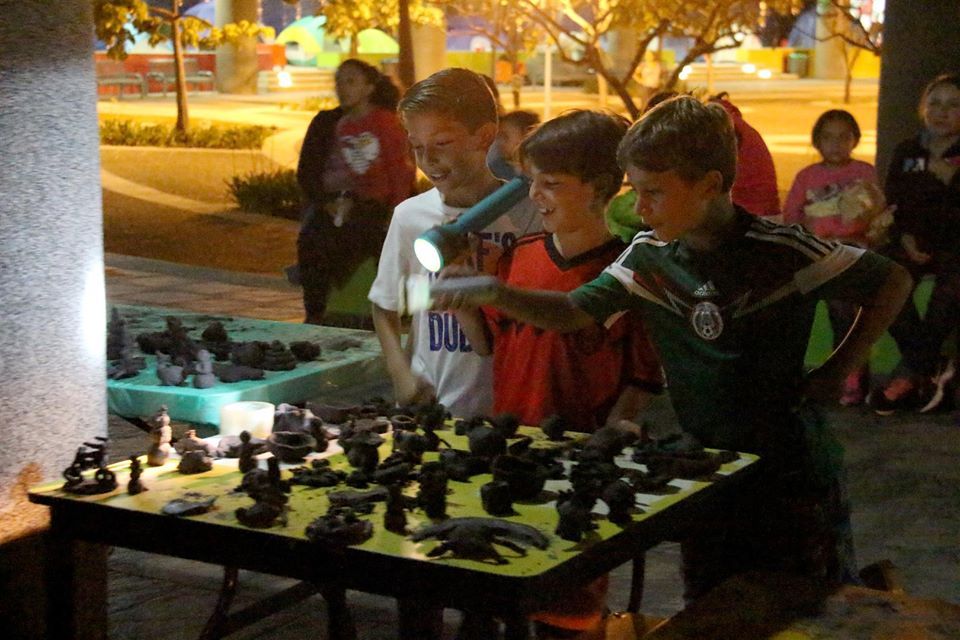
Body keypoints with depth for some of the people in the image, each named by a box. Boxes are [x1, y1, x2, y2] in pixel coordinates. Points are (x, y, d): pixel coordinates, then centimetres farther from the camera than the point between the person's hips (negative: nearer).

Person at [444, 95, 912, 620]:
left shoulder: (783, 252, -17)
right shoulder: (648, 258, -5)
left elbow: (893, 281, -8)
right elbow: (572, 312, -4)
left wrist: (840, 368, -10)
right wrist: (496, 295, -20)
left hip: (792, 472, -4)